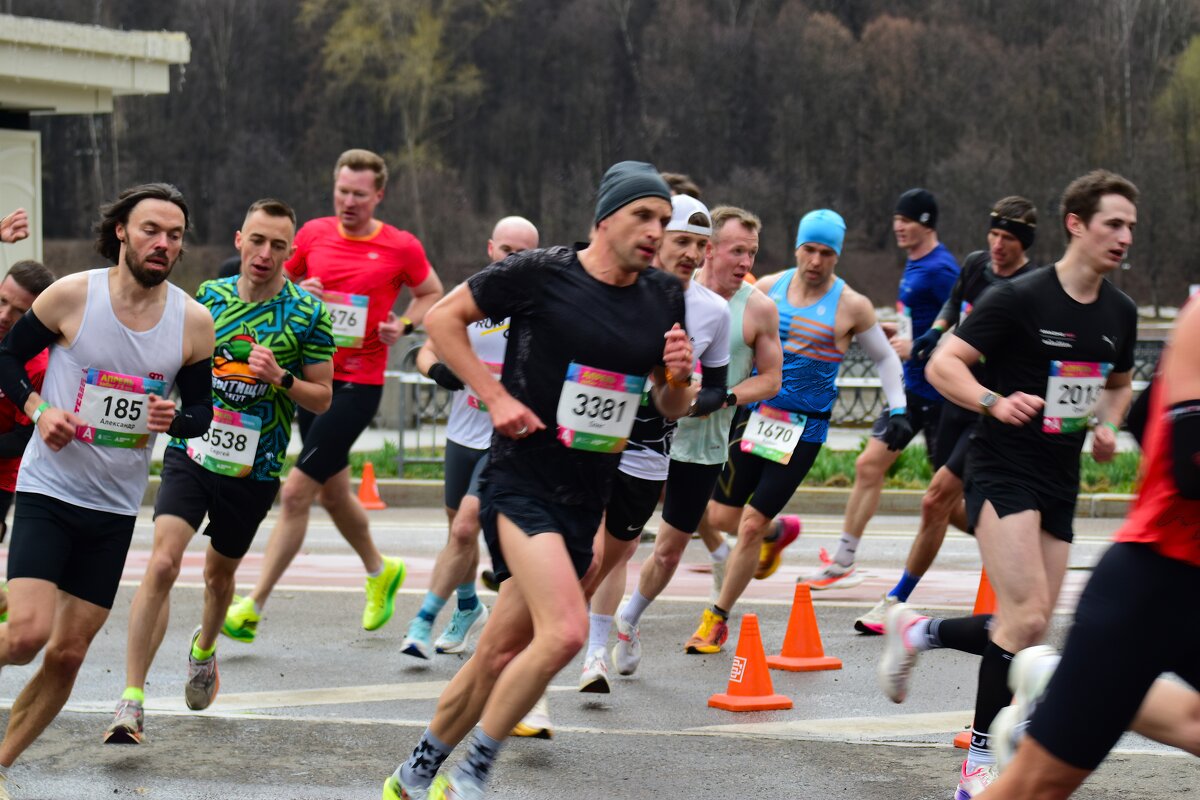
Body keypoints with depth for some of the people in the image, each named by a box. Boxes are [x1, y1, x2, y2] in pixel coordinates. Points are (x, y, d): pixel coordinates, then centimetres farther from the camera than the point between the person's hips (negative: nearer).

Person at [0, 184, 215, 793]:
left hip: (115, 508, 4)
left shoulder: (194, 322, -1)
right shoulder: (72, 295, -9)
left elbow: (201, 411, 9)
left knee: (68, 653, 5)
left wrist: (175, 418, -14)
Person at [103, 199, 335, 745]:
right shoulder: (209, 295, 3)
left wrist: (281, 378, -18)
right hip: (191, 452, 0)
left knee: (219, 574, 18)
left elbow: (322, 398, -2)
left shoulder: (308, 314, -6)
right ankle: (131, 700, -19)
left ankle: (204, 650, 52)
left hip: (254, 469, 0)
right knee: (162, 562, -18)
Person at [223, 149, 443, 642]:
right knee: (332, 491, 18)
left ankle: (252, 608, -6)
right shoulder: (314, 234, 5)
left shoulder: (401, 247, -4)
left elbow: (432, 293, 13)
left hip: (358, 384, -5)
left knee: (296, 493, -11)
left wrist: (403, 325, -6)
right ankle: (379, 571, 44)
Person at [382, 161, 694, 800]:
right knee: (565, 630, -24)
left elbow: (672, 409, 17)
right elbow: (443, 318, 0)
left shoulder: (664, 299, 8)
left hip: (585, 500, 6)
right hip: (521, 481, -6)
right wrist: (497, 398, -8)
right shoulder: (541, 273, -9)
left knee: (500, 655, 10)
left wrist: (679, 375, -6)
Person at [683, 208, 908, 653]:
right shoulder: (769, 288, 2)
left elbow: (884, 357, 9)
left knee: (751, 525, -8)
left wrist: (898, 408, -2)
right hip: (753, 415, 4)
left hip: (803, 429, -4)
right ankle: (779, 532, 40)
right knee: (722, 516, 6)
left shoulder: (851, 306, -5)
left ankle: (718, 619, 7)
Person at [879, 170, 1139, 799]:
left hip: (1060, 481, 7)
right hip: (1003, 470, -7)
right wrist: (995, 401, -29)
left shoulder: (1119, 312, 8)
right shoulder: (1019, 298, -12)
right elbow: (942, 364, -11)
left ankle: (915, 631, 31)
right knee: (1028, 617, -18)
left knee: (1029, 628, 5)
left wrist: (1106, 426, 6)